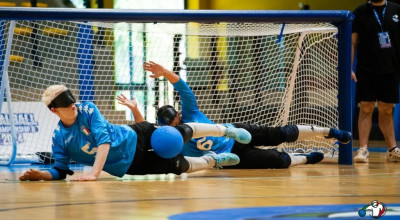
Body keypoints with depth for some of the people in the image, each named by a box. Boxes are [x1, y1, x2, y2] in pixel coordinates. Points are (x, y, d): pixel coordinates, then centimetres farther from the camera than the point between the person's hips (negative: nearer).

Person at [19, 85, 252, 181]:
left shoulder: (88, 109, -19)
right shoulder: (59, 139, -15)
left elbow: (104, 139, -30)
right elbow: (61, 171, -6)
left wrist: (94, 173, -41)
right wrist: (40, 174, -28)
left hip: (135, 137, 0)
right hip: (128, 165, 0)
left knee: (183, 133, 6)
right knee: (182, 165, 4)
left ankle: (226, 130, 36)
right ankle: (214, 161, 36)